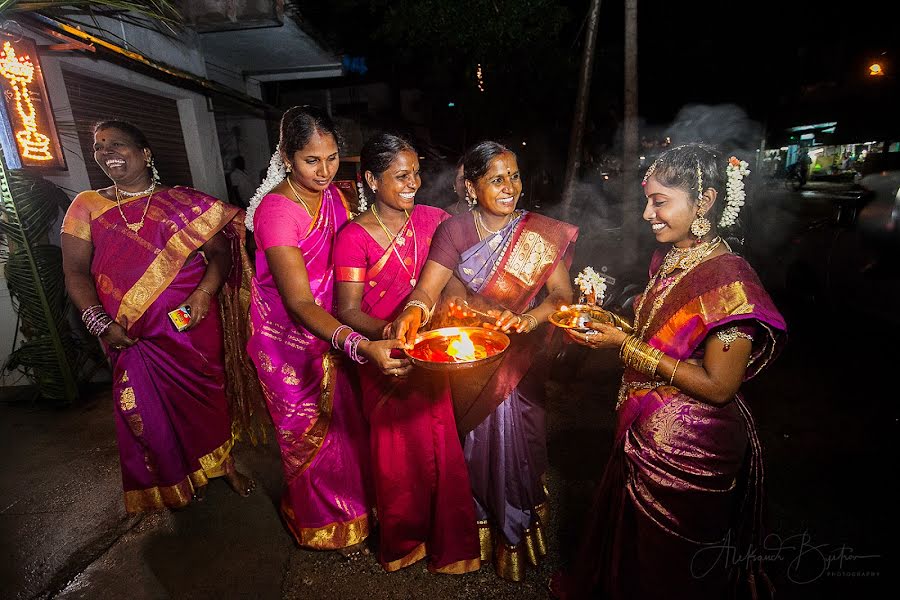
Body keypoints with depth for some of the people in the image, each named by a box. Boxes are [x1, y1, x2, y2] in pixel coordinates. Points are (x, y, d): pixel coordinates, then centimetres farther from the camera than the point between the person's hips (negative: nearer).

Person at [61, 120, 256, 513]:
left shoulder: (183, 202, 1)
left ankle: (224, 464, 33)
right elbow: (76, 271, 2)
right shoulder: (87, 206, 6)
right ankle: (181, 478, 36)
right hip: (133, 334, 2)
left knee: (208, 394, 9)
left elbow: (220, 251, -3)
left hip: (193, 323, -1)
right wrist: (99, 323, -11)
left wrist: (205, 291, -20)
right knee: (150, 408, 12)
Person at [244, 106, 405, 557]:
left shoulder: (332, 195, -1)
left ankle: (351, 502, 44)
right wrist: (360, 346, -45)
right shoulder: (275, 210, -24)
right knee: (310, 432, 12)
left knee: (343, 418, 16)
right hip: (290, 338, -5)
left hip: (329, 329, 6)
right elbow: (300, 303, -31)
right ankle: (327, 525, 39)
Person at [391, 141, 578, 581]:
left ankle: (515, 529, 38)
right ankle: (479, 520, 42)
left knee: (514, 440, 8)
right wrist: (413, 312, -39)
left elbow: (563, 294, -14)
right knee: (475, 440, 13)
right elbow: (427, 288, -17)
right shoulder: (454, 230, -7)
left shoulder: (541, 234, -7)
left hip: (518, 358, 0)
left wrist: (528, 318, -33)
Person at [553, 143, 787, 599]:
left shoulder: (728, 277, -24)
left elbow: (718, 386, -24)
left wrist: (625, 345, -24)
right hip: (642, 433, 8)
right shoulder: (667, 258, 1)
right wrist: (606, 323, -3)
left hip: (689, 452, -7)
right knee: (625, 536, 29)